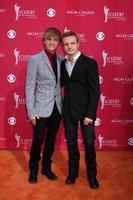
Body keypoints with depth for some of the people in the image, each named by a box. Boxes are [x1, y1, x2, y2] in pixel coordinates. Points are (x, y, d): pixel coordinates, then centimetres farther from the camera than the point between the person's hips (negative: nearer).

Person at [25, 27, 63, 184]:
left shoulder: (61, 60, 4)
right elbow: (29, 86, -9)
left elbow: (62, 82, 10)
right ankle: (33, 170, 27)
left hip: (57, 106, 4)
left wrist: (64, 105, 2)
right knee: (38, 140, 5)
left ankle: (47, 167, 33)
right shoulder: (35, 59, -9)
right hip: (41, 107, -4)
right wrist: (30, 110, -12)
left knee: (51, 139, 14)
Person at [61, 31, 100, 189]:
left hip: (85, 111, -4)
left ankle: (92, 175, 23)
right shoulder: (63, 64, 6)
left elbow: (95, 90, -11)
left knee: (89, 143, 4)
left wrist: (90, 114, -15)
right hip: (68, 110, 4)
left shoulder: (90, 63, -8)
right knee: (71, 142, 13)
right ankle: (73, 172, 29)